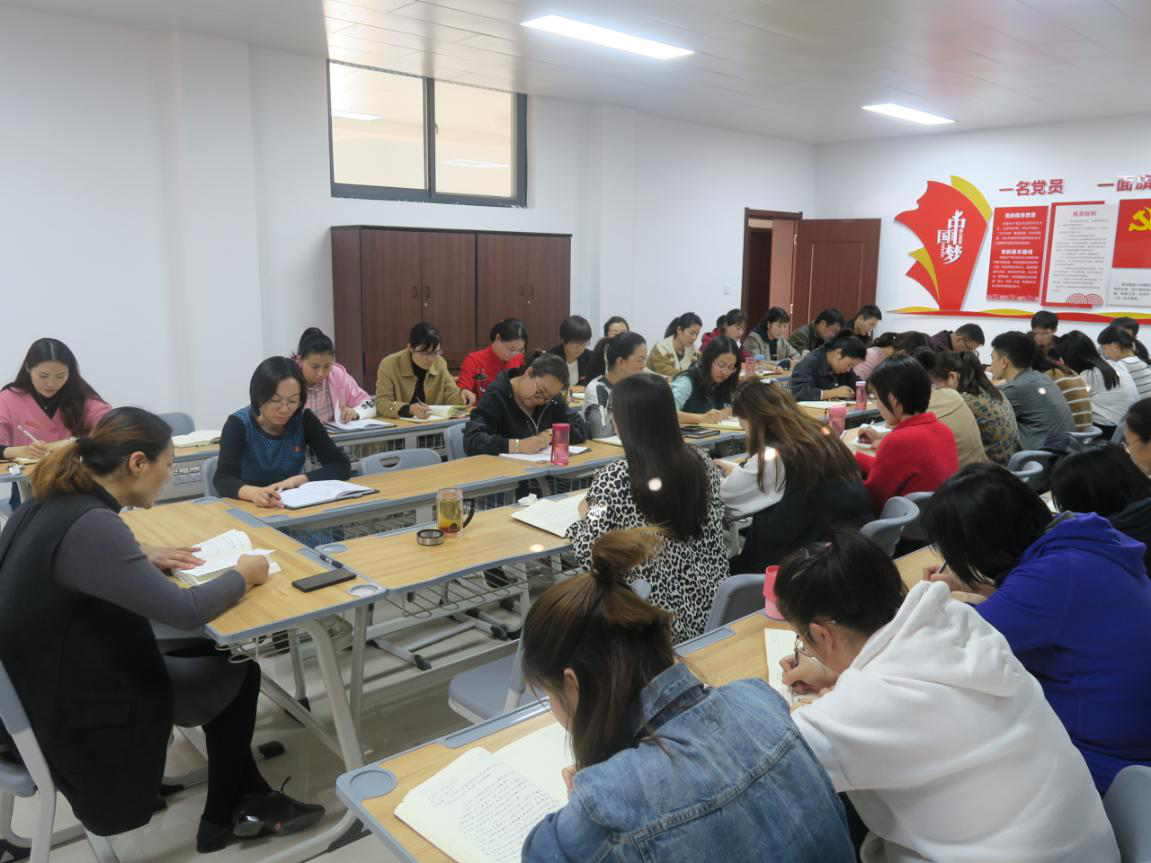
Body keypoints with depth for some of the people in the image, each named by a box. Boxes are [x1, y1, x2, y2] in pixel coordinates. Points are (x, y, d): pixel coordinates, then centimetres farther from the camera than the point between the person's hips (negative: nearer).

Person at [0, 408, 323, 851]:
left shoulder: (48, 505, -1)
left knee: (216, 653, 20)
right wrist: (243, 574, -11)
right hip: (85, 714, -9)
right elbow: (186, 611, -28)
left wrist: (144, 557, 9)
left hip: (52, 684, 9)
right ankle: (227, 817, 31)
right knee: (239, 673, 11)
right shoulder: (91, 525, -31)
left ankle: (247, 800, 30)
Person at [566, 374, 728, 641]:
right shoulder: (701, 462, -4)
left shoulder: (612, 479, -20)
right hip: (706, 604, 6)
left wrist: (585, 517, 4)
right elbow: (712, 533, 7)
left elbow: (589, 557, -14)